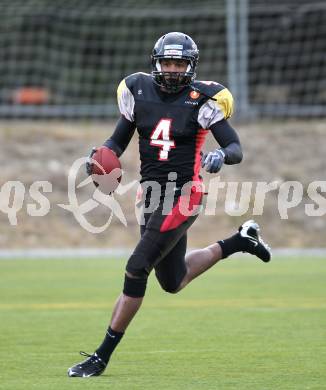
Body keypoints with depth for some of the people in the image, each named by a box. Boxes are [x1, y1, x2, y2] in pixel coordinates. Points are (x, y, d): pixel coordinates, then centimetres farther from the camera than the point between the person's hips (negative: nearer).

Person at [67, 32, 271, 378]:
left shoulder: (202, 100, -9)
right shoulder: (139, 92, 4)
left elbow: (236, 149, -9)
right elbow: (118, 141, 12)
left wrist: (221, 156, -32)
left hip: (183, 195, -7)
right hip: (152, 194, 7)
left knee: (136, 270, -13)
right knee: (173, 282, 18)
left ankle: (103, 356, -6)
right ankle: (240, 240, 40)